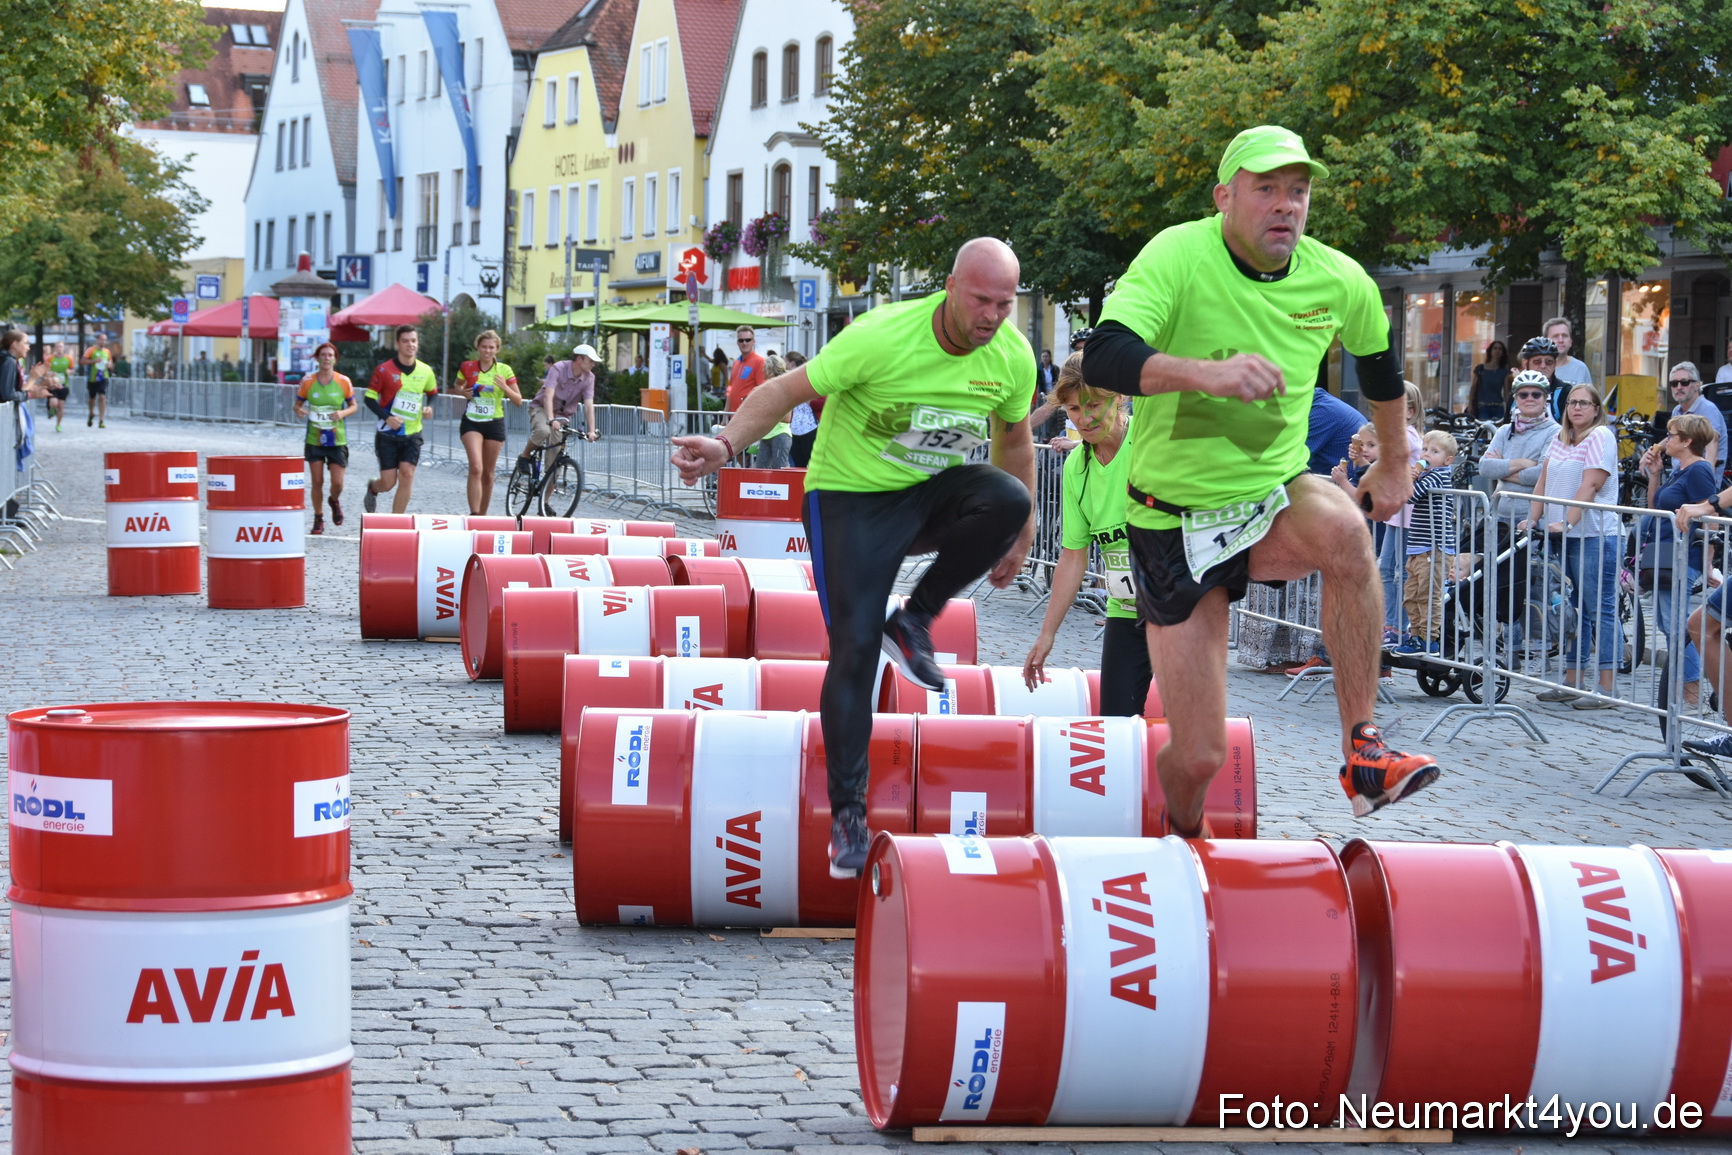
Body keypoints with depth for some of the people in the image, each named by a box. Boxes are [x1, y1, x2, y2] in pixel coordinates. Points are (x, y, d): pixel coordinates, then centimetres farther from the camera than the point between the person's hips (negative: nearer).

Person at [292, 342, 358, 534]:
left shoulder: (343, 382, -5)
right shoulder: (308, 381, -4)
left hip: (337, 439, 0)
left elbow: (353, 406, 6)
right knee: (317, 481, 1)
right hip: (314, 439, 0)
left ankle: (335, 501, 31)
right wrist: (299, 411, -18)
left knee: (337, 483, -5)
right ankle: (318, 518, 19)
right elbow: (297, 405, 6)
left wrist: (342, 413, -15)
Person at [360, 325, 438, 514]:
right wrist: (386, 417, -20)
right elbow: (369, 398, -5)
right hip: (388, 435, -2)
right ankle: (373, 488, 37)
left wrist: (429, 407, -3)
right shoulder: (384, 370, -9)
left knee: (408, 473, -15)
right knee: (388, 483, -2)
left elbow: (432, 393, 19)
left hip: (412, 434, 2)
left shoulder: (426, 371, 1)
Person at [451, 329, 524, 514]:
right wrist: (461, 391, -6)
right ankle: (473, 515, -23)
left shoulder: (504, 370, -2)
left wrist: (505, 388, -20)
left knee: (488, 473, 9)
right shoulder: (467, 367, -1)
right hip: (471, 423, -1)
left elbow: (518, 401, -1)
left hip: (494, 424, 1)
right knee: (476, 468, -20)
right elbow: (455, 387, 17)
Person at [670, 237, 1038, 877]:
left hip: (934, 492, 4)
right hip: (851, 495, -4)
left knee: (1008, 498, -29)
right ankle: (847, 811, 1)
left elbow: (1014, 440, 10)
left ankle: (915, 621, -8)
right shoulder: (882, 337, -23)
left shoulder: (1013, 356, -9)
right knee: (854, 646, -12)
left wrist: (1019, 534, 16)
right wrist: (725, 444, -35)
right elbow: (786, 390, -19)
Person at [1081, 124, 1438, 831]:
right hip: (1175, 522, -2)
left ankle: (1362, 755, -25)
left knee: (1341, 526, -36)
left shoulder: (1341, 282, -5)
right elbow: (1102, 359, -35)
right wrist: (1208, 372, -50)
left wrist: (1394, 465, 28)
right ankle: (1184, 832, 35)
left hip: (1275, 496, 3)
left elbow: (1379, 362, 18)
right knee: (1199, 757, -3)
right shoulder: (1178, 256, -19)